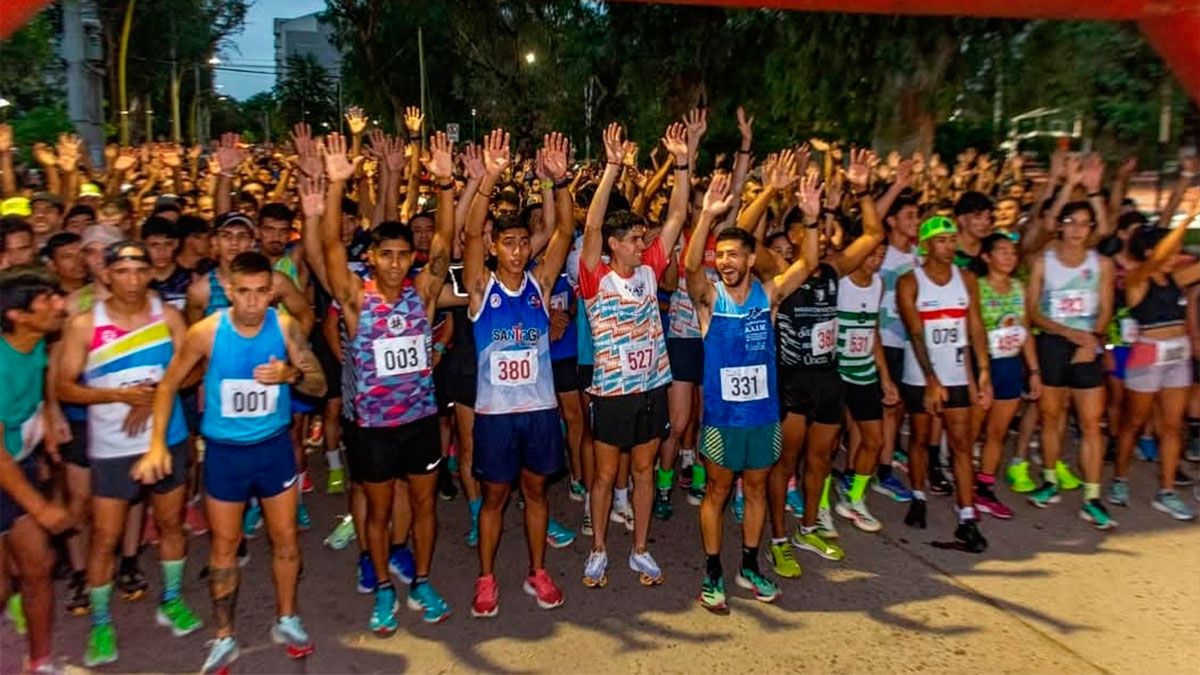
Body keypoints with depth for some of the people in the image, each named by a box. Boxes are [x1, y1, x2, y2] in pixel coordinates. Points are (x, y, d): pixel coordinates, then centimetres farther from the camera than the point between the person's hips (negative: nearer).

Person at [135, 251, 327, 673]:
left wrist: (291, 374, -28)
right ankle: (224, 637, 29)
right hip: (224, 450, -1)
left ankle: (286, 620, 33)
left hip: (274, 445, 1)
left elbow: (319, 384, -7)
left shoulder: (285, 327, -12)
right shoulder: (206, 331, -16)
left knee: (285, 538, 11)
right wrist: (157, 443, -10)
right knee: (224, 545, 11)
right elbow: (169, 384, -3)